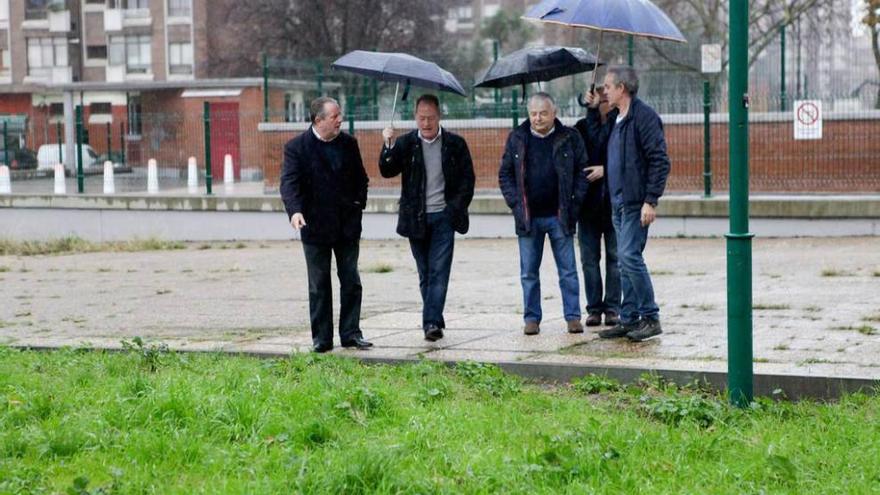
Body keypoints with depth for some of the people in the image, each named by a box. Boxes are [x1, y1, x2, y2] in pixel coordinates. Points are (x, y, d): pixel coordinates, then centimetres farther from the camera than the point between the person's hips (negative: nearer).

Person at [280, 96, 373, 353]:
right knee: (319, 285, 5)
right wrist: (295, 211, -33)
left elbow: (361, 178, 16)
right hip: (316, 226, -3)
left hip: (347, 225, 3)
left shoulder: (348, 144, 6)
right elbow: (289, 182, -17)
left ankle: (351, 333, 13)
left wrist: (359, 204, 2)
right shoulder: (297, 147, -8)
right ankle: (321, 338, 11)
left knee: (351, 282, 5)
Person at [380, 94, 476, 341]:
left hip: (443, 217, -2)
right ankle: (435, 321, 15)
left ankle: (432, 322, -14)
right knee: (425, 274, 8)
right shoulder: (405, 143, 4)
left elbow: (467, 179, 5)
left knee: (439, 272, -10)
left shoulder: (455, 144, 2)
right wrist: (389, 147, -21)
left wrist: (456, 209, -5)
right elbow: (387, 171, -6)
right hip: (416, 219, 2)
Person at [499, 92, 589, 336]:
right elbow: (505, 174, 7)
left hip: (559, 216, -1)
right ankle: (532, 318, 14)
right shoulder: (517, 139, 5)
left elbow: (582, 172, 3)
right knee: (529, 272, 6)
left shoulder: (570, 138, 0)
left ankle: (573, 316, 10)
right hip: (528, 217, 1)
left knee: (568, 270, 3)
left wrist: (573, 203, -6)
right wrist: (515, 203, -4)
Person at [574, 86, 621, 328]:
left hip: (614, 201, -2)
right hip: (589, 201, 2)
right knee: (589, 258, 5)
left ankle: (612, 308, 8)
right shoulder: (583, 126, 6)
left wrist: (605, 169, -15)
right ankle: (594, 308, 12)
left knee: (615, 256, 2)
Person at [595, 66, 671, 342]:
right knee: (626, 260, 10)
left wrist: (651, 200, -19)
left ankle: (651, 318, -6)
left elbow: (660, 161, -16)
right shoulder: (616, 118, 16)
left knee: (629, 256, -13)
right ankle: (629, 319, 15)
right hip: (618, 202, 9)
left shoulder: (644, 116, -11)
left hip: (636, 202, -9)